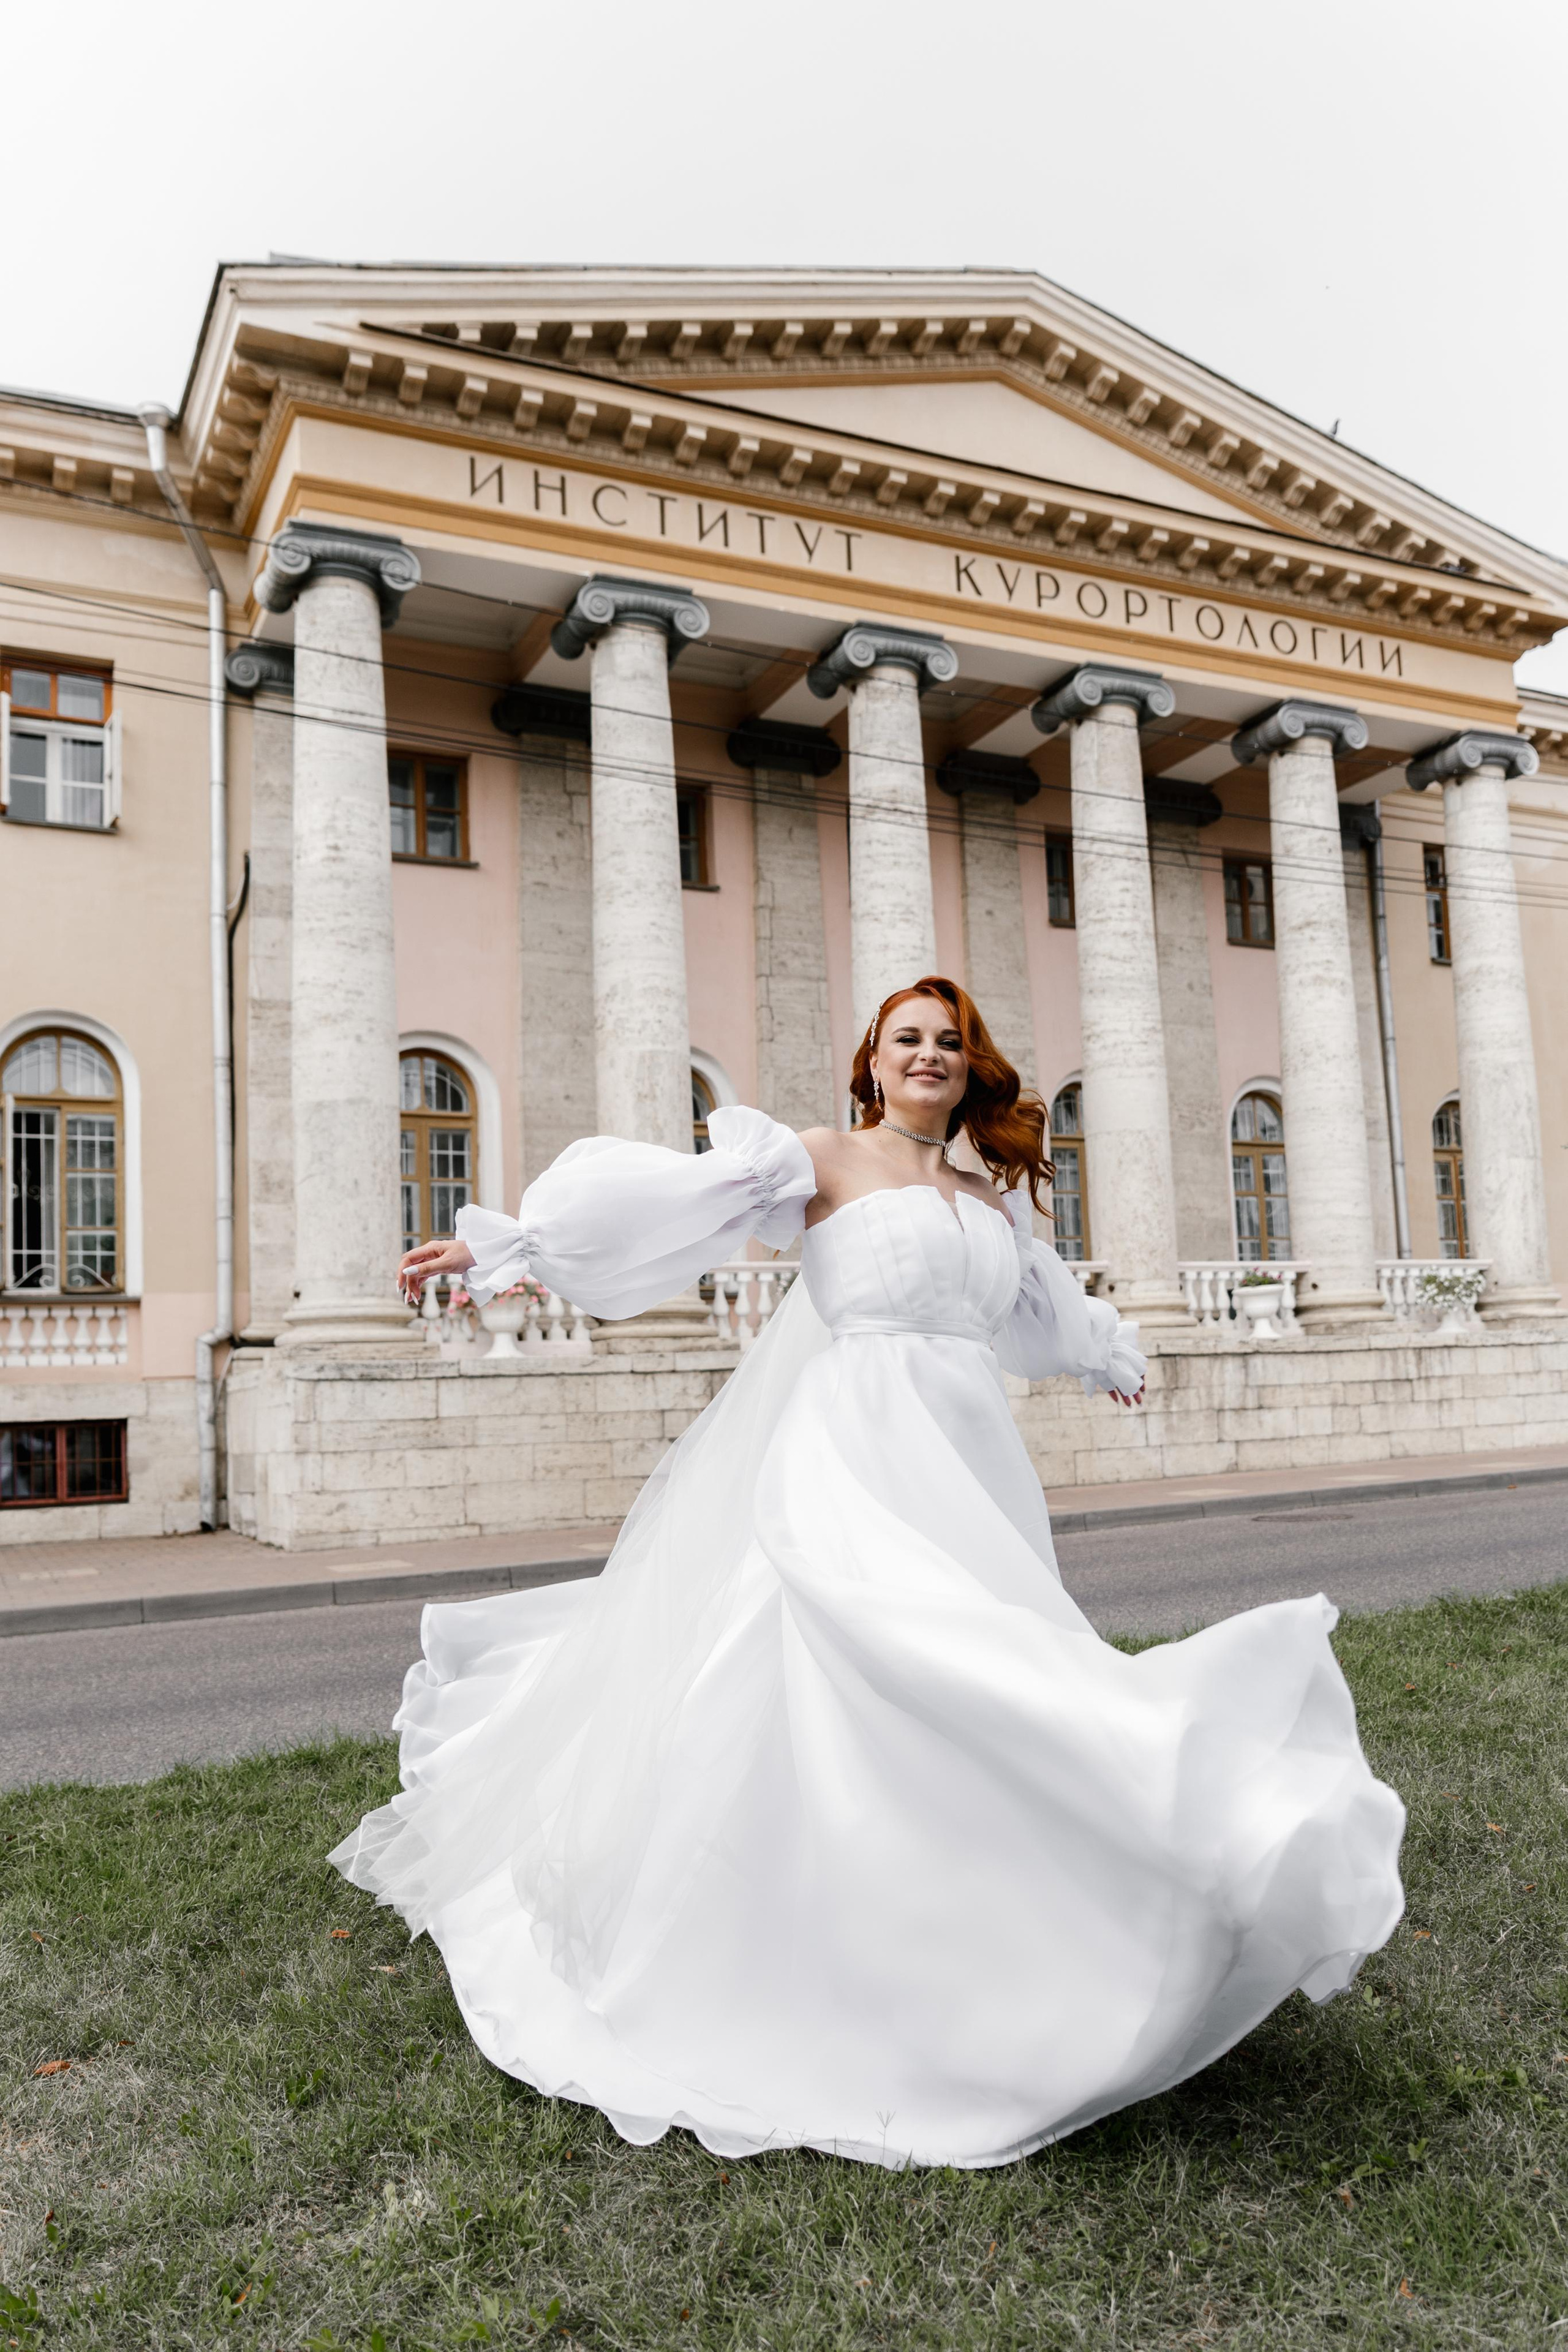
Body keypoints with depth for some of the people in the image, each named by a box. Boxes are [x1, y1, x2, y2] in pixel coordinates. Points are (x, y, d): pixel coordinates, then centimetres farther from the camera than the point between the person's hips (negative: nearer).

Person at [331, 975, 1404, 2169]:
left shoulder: (992, 1195, 18)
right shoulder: (822, 1162, 1)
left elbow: (1042, 1296, 38)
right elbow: (670, 1196, -9)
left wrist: (1117, 1356, 55)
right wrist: (505, 1240, -17)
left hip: (972, 1470, 7)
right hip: (861, 1458, -6)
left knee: (970, 1693, 7)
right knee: (880, 1696, -14)